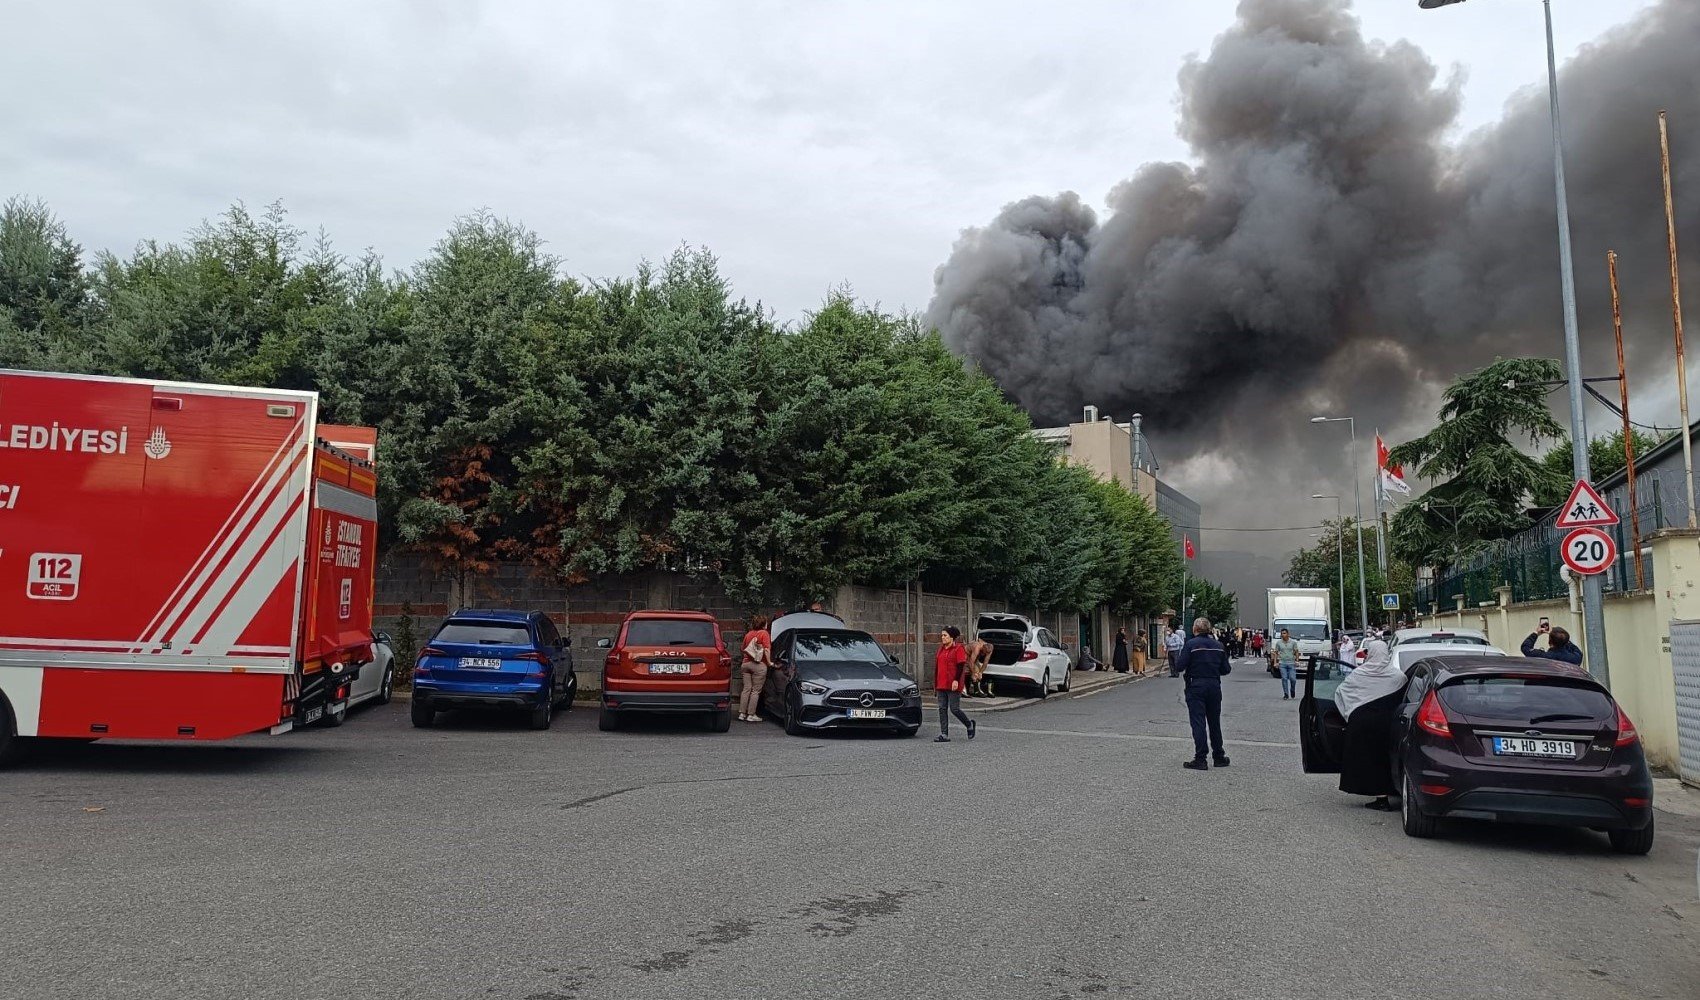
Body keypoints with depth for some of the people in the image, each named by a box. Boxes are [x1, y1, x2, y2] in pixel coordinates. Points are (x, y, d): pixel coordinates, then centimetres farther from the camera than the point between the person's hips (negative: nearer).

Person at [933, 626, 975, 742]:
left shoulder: (958, 649, -8)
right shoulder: (941, 649, 15)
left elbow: (961, 666, -14)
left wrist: (956, 680, -22)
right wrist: (936, 682, 18)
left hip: (953, 685, -8)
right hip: (941, 685, 8)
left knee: (954, 709, -6)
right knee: (942, 709, 3)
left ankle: (969, 724, 20)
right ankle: (944, 735, 6)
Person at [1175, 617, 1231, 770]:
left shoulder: (1191, 644, -10)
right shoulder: (1218, 645, 5)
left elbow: (1181, 666, -15)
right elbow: (1226, 669, 6)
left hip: (1196, 687, -5)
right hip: (1214, 686, 5)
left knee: (1198, 723, -2)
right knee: (1214, 722, 16)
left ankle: (1200, 759, -4)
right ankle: (1219, 757, 23)